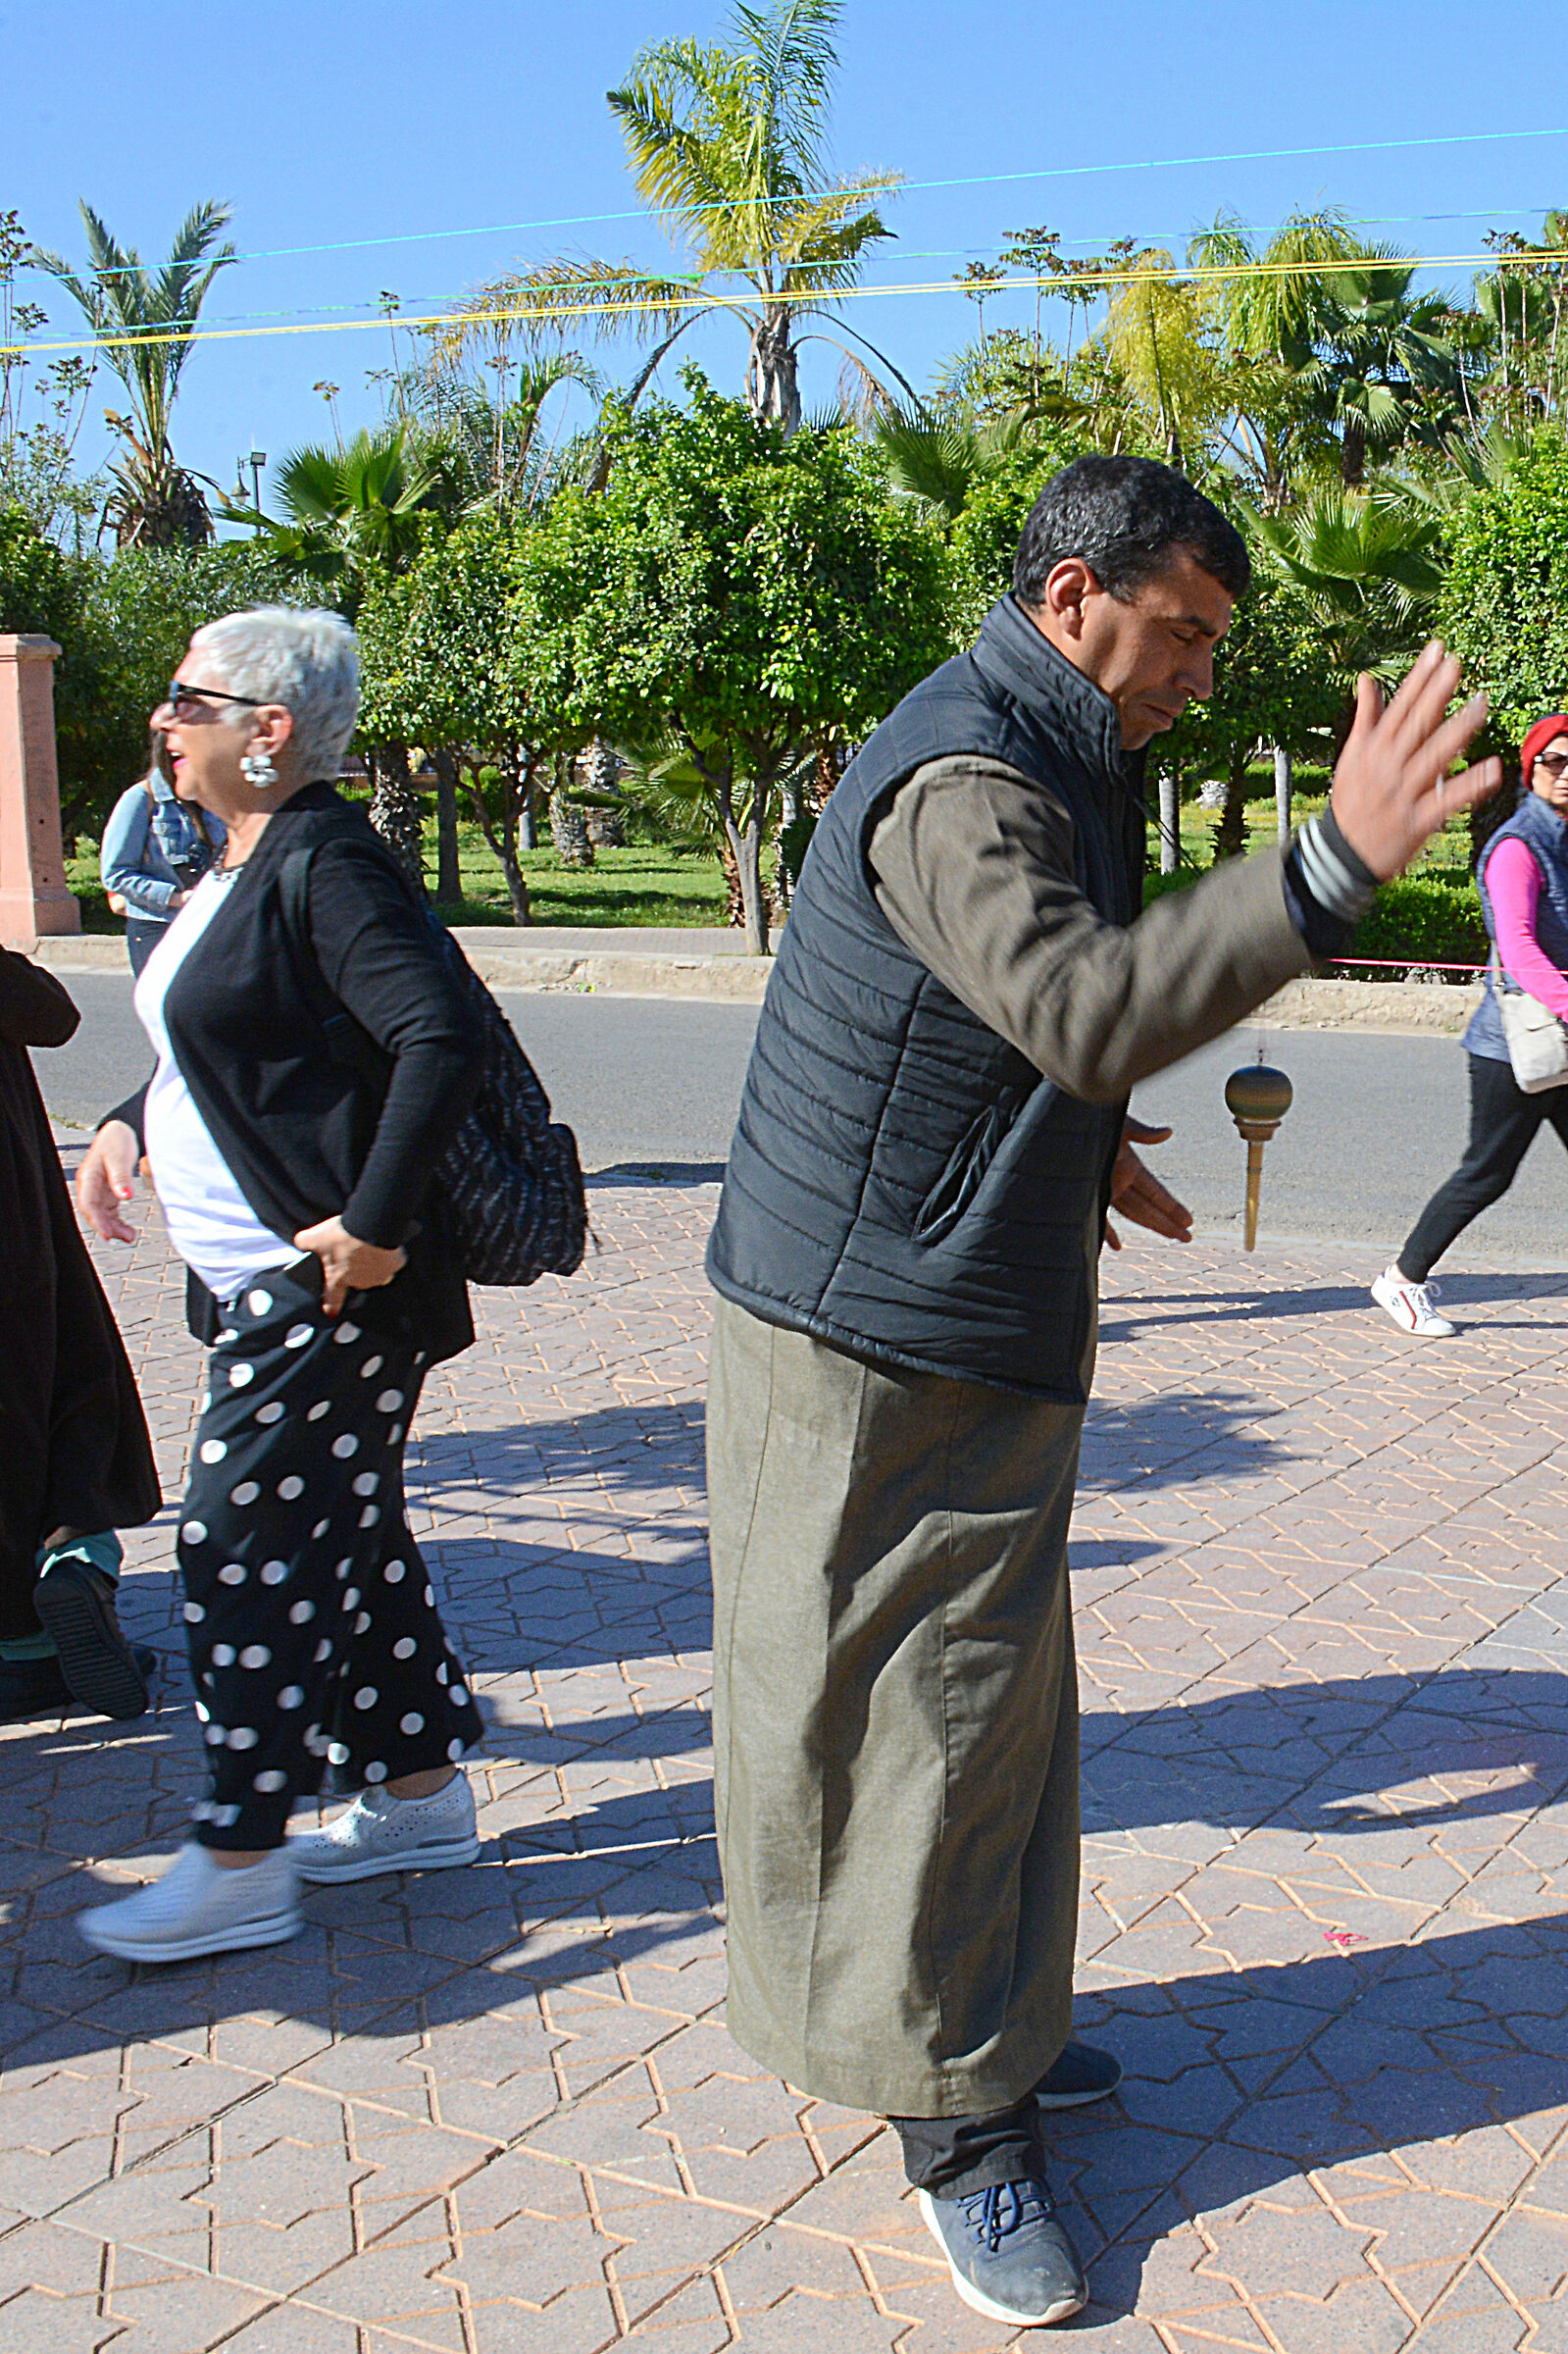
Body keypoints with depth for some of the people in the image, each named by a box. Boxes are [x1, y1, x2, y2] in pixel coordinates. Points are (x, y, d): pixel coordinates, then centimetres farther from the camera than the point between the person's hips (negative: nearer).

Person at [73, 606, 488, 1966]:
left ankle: (241, 1867, 8)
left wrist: (373, 1224, -26)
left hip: (324, 1289, -10)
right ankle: (422, 1796, 29)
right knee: (345, 1532, 16)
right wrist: (131, 1123, 14)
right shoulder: (243, 866, 14)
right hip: (258, 1282, 10)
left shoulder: (326, 867, -17)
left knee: (246, 1545, -4)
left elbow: (442, 1040, -28)